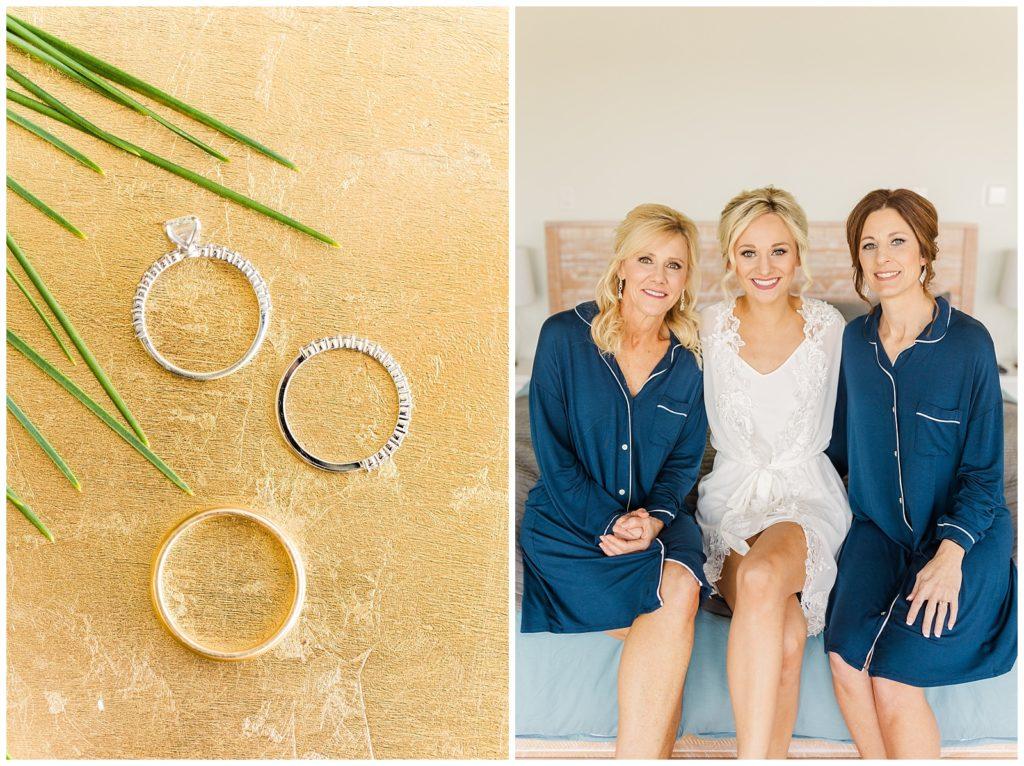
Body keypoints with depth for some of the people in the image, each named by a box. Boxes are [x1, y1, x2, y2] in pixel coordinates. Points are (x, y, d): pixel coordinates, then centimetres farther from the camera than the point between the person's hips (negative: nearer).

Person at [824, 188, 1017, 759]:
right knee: (846, 656, -21)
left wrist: (949, 555, -18)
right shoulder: (855, 339, 3)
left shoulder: (969, 342, -10)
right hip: (879, 528, 4)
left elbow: (984, 471, -8)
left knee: (891, 676, -21)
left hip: (963, 537, -3)